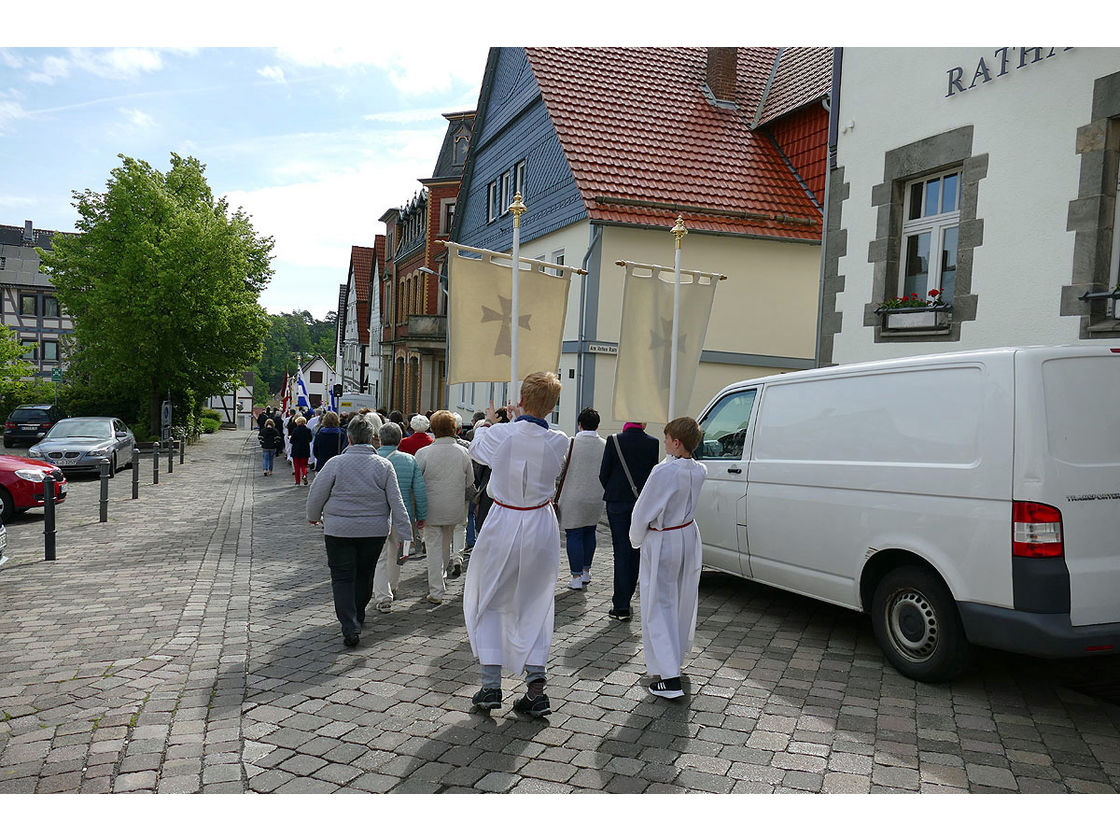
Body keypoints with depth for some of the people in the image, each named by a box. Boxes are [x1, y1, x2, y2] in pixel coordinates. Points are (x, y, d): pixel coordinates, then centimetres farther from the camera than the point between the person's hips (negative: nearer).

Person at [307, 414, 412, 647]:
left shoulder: (336, 463, -9)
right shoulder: (384, 466, -4)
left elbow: (316, 494, -3)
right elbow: (396, 503, -4)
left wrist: (314, 516, 16)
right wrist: (405, 532, -1)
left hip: (339, 530, -2)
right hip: (374, 531, 3)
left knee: (342, 578, 3)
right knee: (364, 574, 20)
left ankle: (350, 628, -7)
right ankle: (358, 618, 33)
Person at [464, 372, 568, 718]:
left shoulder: (501, 434, -15)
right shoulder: (559, 442, -10)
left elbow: (476, 449, 9)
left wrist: (490, 422, 28)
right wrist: (519, 421, 22)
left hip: (503, 526, -2)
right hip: (541, 527, 2)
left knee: (490, 603, 14)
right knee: (535, 607, 15)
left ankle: (491, 685, 12)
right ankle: (535, 686, 11)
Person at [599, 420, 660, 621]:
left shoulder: (614, 440, -7)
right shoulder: (653, 443, -4)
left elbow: (603, 474, -4)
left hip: (617, 501, -1)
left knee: (621, 551, 2)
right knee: (636, 551, 14)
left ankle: (621, 606, 0)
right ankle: (625, 599, 25)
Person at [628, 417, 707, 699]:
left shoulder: (664, 471, -24)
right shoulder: (699, 471, -4)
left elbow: (642, 512, -17)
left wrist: (637, 539, 1)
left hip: (662, 544, -7)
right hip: (689, 538, 7)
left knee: (660, 607, 0)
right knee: (682, 604, 19)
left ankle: (669, 677, -4)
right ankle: (676, 658, 37)